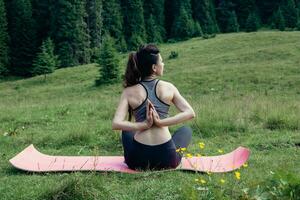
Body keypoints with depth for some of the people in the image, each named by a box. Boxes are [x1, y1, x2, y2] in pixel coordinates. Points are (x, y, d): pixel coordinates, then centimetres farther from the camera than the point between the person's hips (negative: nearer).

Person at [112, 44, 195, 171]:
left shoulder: (129, 92, -1)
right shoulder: (168, 87, 0)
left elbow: (116, 124, -13)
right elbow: (190, 113, -10)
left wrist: (144, 125, -10)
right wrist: (161, 122, -14)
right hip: (166, 160, -1)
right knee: (186, 130, 32)